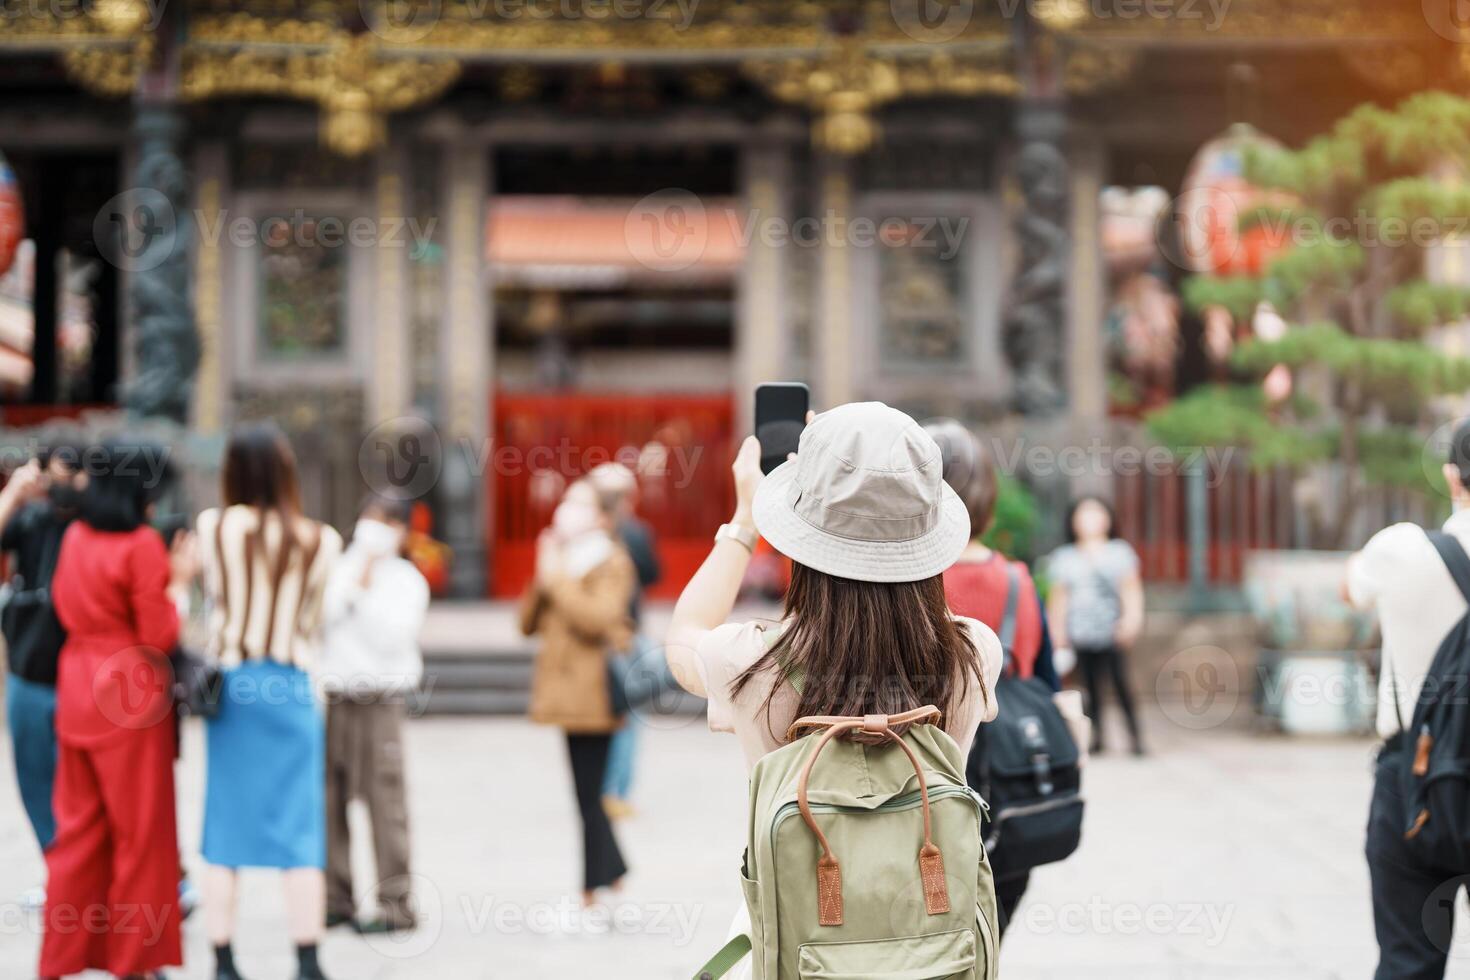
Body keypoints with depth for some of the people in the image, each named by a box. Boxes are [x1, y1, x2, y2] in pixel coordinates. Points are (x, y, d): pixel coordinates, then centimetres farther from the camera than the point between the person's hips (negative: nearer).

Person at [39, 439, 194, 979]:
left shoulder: (75, 537, 5)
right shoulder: (143, 544, -14)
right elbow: (159, 635, -15)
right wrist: (179, 582, -2)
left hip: (77, 689, 6)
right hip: (130, 692, -6)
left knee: (79, 826, 12)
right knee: (139, 830, 5)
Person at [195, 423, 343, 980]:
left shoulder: (212, 528, -5)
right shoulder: (319, 541, -5)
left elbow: (212, 596, 5)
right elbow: (313, 619, 3)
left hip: (229, 683, 1)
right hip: (290, 687, -1)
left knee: (224, 831, 8)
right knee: (300, 834, 3)